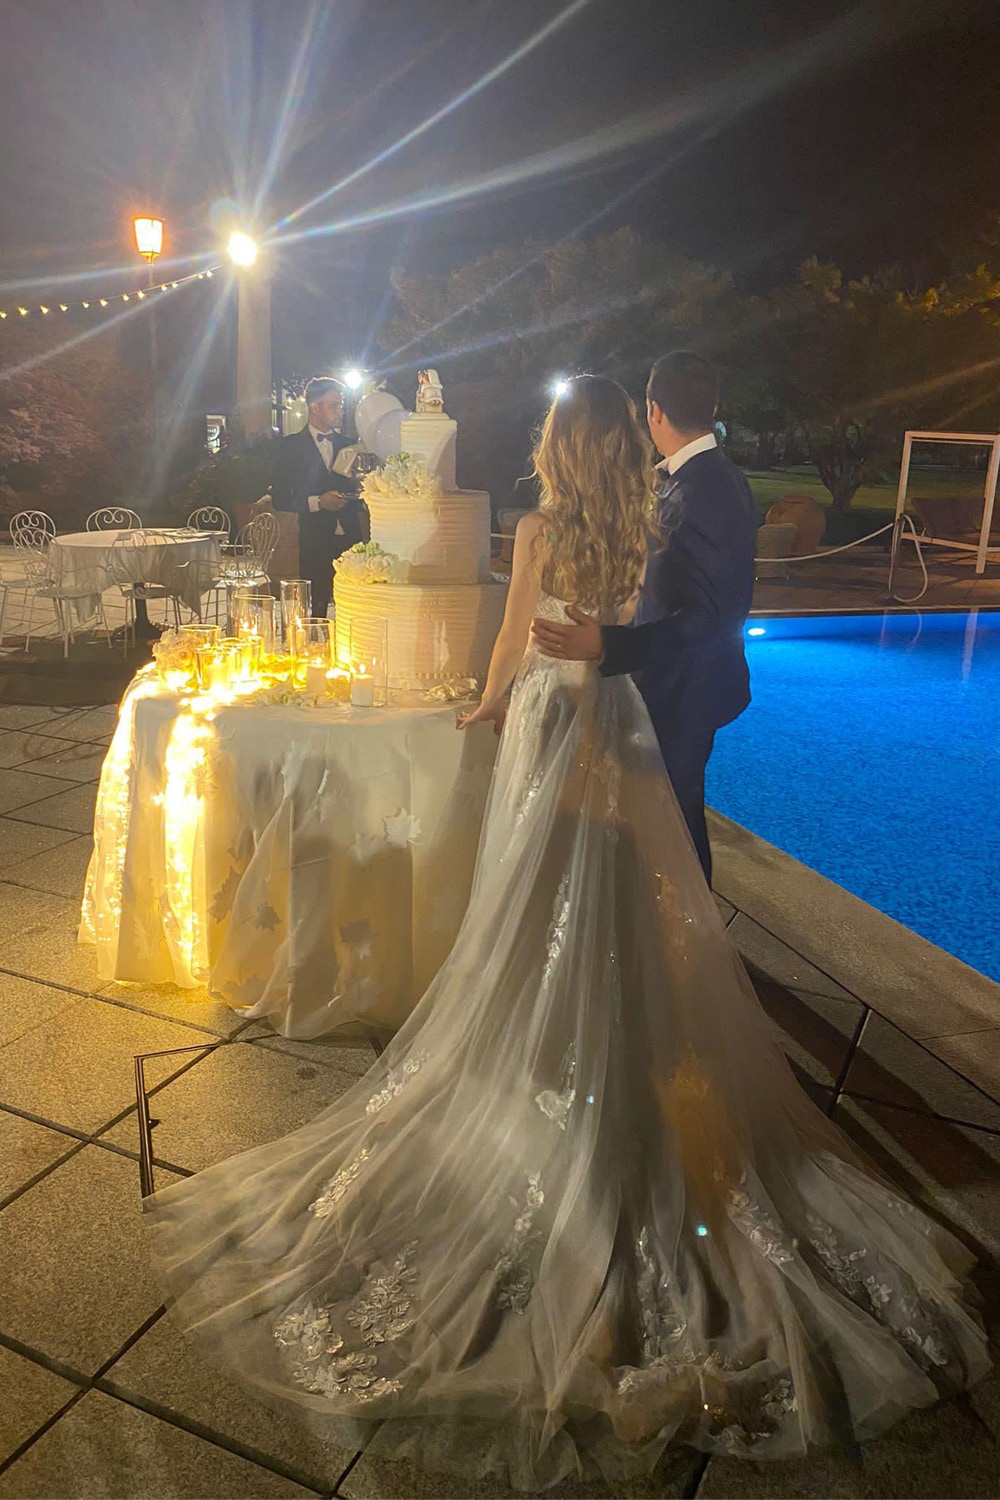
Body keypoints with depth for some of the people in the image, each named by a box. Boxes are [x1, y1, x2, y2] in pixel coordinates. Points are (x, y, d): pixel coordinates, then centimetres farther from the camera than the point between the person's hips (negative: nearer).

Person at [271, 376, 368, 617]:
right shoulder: (290, 446, 4)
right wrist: (317, 502, -13)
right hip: (315, 543, -3)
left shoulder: (348, 445, 16)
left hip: (350, 540, 3)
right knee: (316, 612, -4)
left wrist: (359, 495, 0)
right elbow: (280, 499, -1)